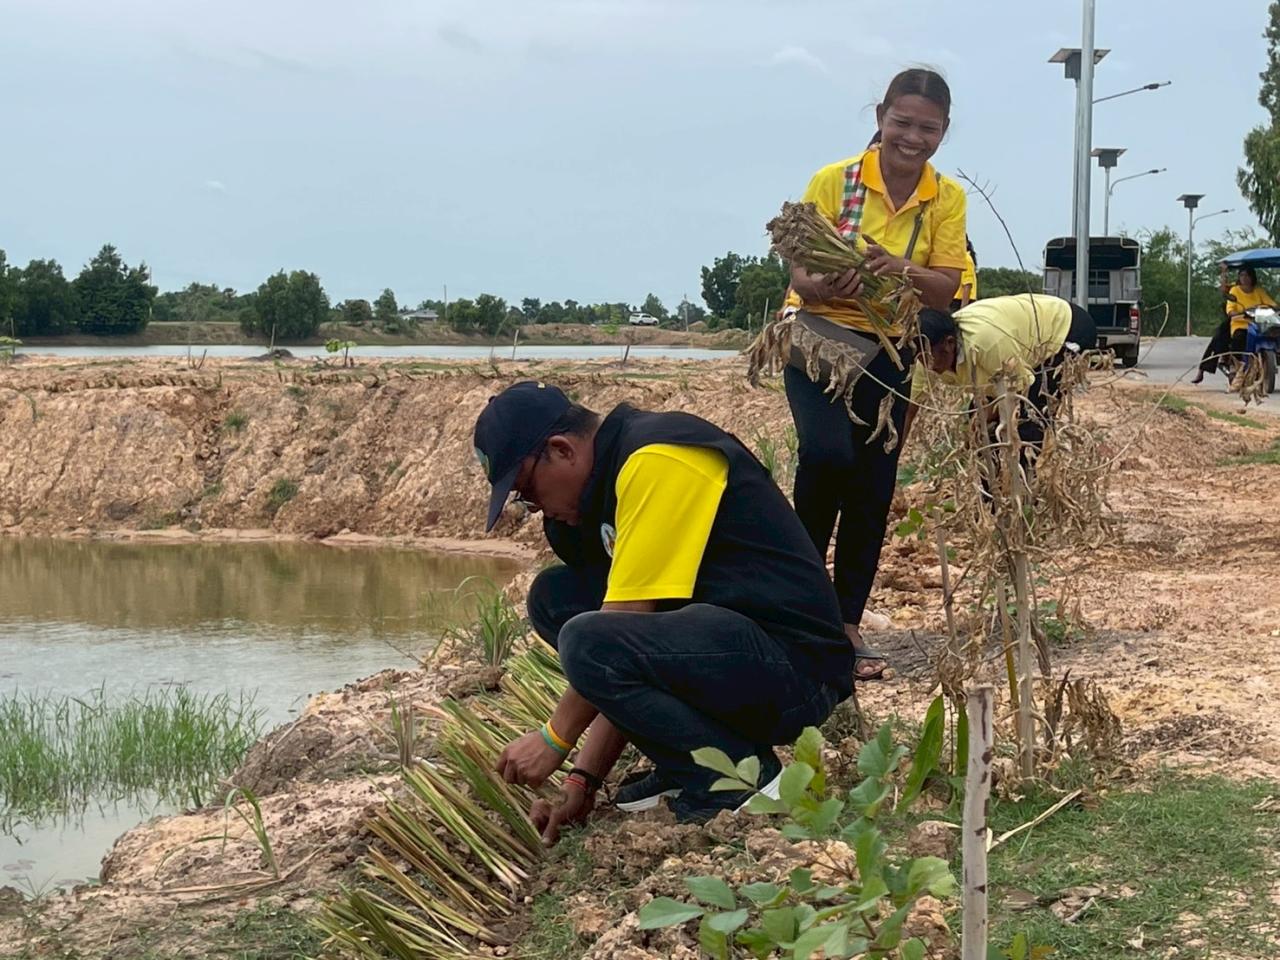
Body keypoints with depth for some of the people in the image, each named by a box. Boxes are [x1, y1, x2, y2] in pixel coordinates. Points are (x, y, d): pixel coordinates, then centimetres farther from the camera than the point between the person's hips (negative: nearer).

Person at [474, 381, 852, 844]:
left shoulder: (656, 459, -16)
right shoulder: (612, 473, 14)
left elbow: (627, 621, -18)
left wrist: (555, 737, -7)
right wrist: (583, 779, 10)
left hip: (797, 664, -10)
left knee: (588, 642, -28)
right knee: (553, 597, 9)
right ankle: (683, 769, 8)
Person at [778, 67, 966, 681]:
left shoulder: (947, 198, -2)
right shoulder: (834, 181, -11)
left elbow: (945, 289, -8)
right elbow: (799, 270, -12)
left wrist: (901, 270, -30)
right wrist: (821, 285, -36)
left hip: (891, 350, 3)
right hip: (821, 334, -3)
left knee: (874, 490, 4)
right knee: (827, 452, -27)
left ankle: (847, 623, 15)